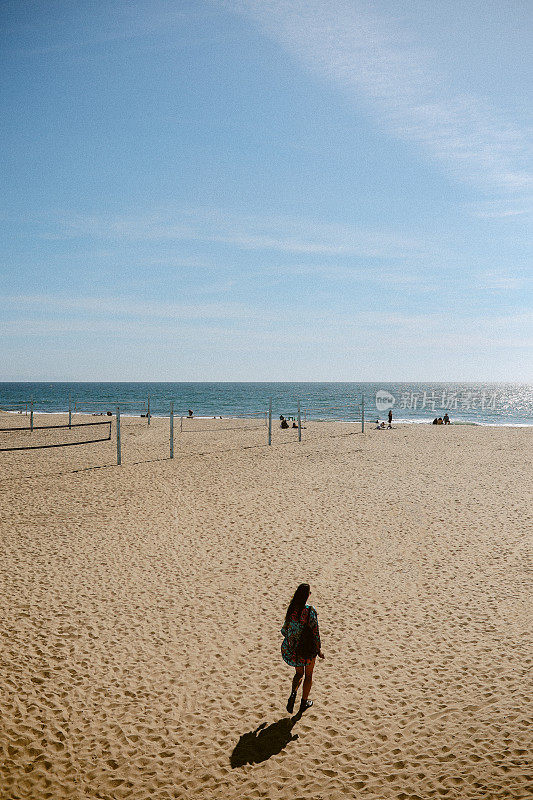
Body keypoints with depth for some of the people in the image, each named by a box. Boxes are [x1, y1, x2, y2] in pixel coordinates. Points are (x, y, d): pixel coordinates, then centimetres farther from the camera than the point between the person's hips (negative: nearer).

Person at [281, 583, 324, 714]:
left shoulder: (291, 609, -9)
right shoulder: (310, 611, -23)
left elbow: (284, 631, 0)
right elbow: (315, 631, -19)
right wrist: (319, 650, -7)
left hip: (293, 648, 4)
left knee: (299, 673, 25)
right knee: (308, 675, 21)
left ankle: (293, 694, 1)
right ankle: (304, 703, 30)